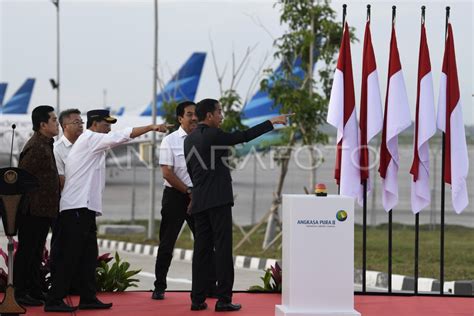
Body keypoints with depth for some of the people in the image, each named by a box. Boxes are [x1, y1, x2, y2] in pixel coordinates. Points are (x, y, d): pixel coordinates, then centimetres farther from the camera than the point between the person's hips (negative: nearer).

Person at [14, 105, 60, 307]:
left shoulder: (45, 145, 15)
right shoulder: (36, 147, -17)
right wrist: (25, 204, -16)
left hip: (43, 211, 10)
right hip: (33, 211, -10)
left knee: (36, 252, 15)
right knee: (26, 251, -4)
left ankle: (35, 291, 22)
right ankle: (19, 293, 1)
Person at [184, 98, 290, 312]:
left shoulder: (189, 139, 14)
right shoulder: (213, 135, -11)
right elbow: (244, 136, -11)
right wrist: (272, 122, -4)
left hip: (199, 202, 8)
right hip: (218, 200, -8)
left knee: (202, 250, 7)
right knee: (223, 248, -6)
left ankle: (197, 299, 4)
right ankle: (224, 300, -8)